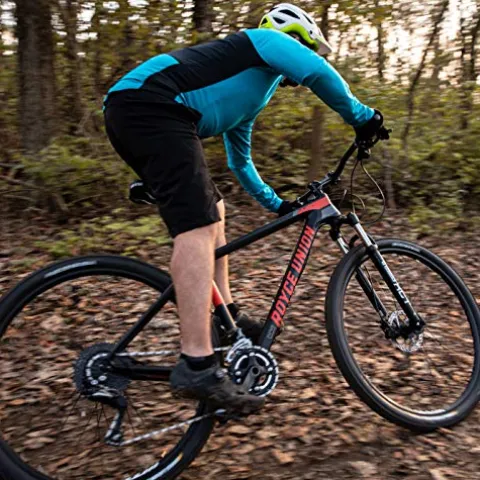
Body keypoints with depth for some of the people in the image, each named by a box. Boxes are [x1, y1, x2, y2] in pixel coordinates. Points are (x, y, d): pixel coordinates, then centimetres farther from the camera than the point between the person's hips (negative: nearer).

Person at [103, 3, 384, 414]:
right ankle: (197, 366, -25)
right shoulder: (268, 40, 10)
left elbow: (240, 161, 43)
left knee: (212, 211, 19)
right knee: (199, 224, -21)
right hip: (148, 102, -11)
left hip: (133, 111, 11)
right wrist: (362, 116, 2)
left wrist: (276, 203, 48)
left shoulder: (249, 98, 34)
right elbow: (319, 72, -11)